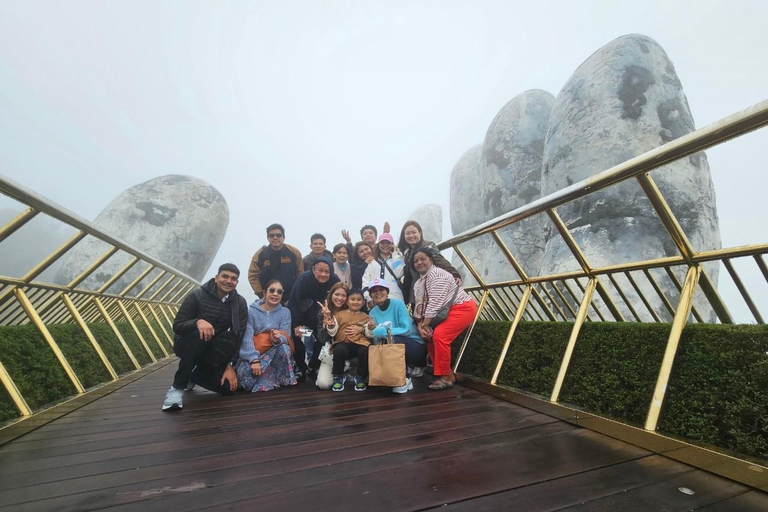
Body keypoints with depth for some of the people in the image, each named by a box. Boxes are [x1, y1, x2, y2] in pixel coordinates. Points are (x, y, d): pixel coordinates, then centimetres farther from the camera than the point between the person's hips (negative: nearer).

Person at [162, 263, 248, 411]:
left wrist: (230, 365, -16)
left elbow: (238, 336, -8)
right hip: (187, 346, -3)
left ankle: (195, 375, 18)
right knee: (200, 334, -37)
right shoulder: (197, 295, -13)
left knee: (228, 386, -14)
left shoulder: (240, 303, -7)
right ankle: (177, 388, -23)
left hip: (213, 351, 3)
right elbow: (177, 325, -15)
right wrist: (198, 321, -36)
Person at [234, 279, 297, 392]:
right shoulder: (251, 311, -6)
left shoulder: (285, 312, 0)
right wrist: (254, 360, -29)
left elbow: (286, 336, -10)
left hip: (274, 353, 1)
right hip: (252, 354, -1)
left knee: (284, 348, -33)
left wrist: (278, 339, -35)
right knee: (244, 374, -31)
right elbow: (247, 338, -15)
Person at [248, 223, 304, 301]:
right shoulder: (260, 254, -4)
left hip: (290, 300, 0)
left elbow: (300, 274, 0)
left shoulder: (294, 252, -5)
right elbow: (253, 275, -1)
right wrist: (261, 294, -7)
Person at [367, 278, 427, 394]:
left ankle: (405, 379, -14)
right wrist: (373, 332, -25)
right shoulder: (372, 313, 3)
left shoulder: (398, 304, -12)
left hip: (415, 345, -5)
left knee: (390, 339, -31)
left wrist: (383, 332, -28)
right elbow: (376, 340, -2)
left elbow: (406, 329, -22)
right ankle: (409, 368, 5)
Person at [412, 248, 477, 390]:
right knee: (430, 336, 0)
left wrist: (425, 325, -20)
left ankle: (446, 377, -11)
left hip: (463, 308, -9)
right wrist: (420, 325, -13)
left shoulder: (436, 274, -19)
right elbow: (420, 305, 2)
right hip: (447, 312, 9)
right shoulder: (419, 282, 9)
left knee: (439, 335, -23)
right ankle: (447, 374, 10)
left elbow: (435, 303, -25)